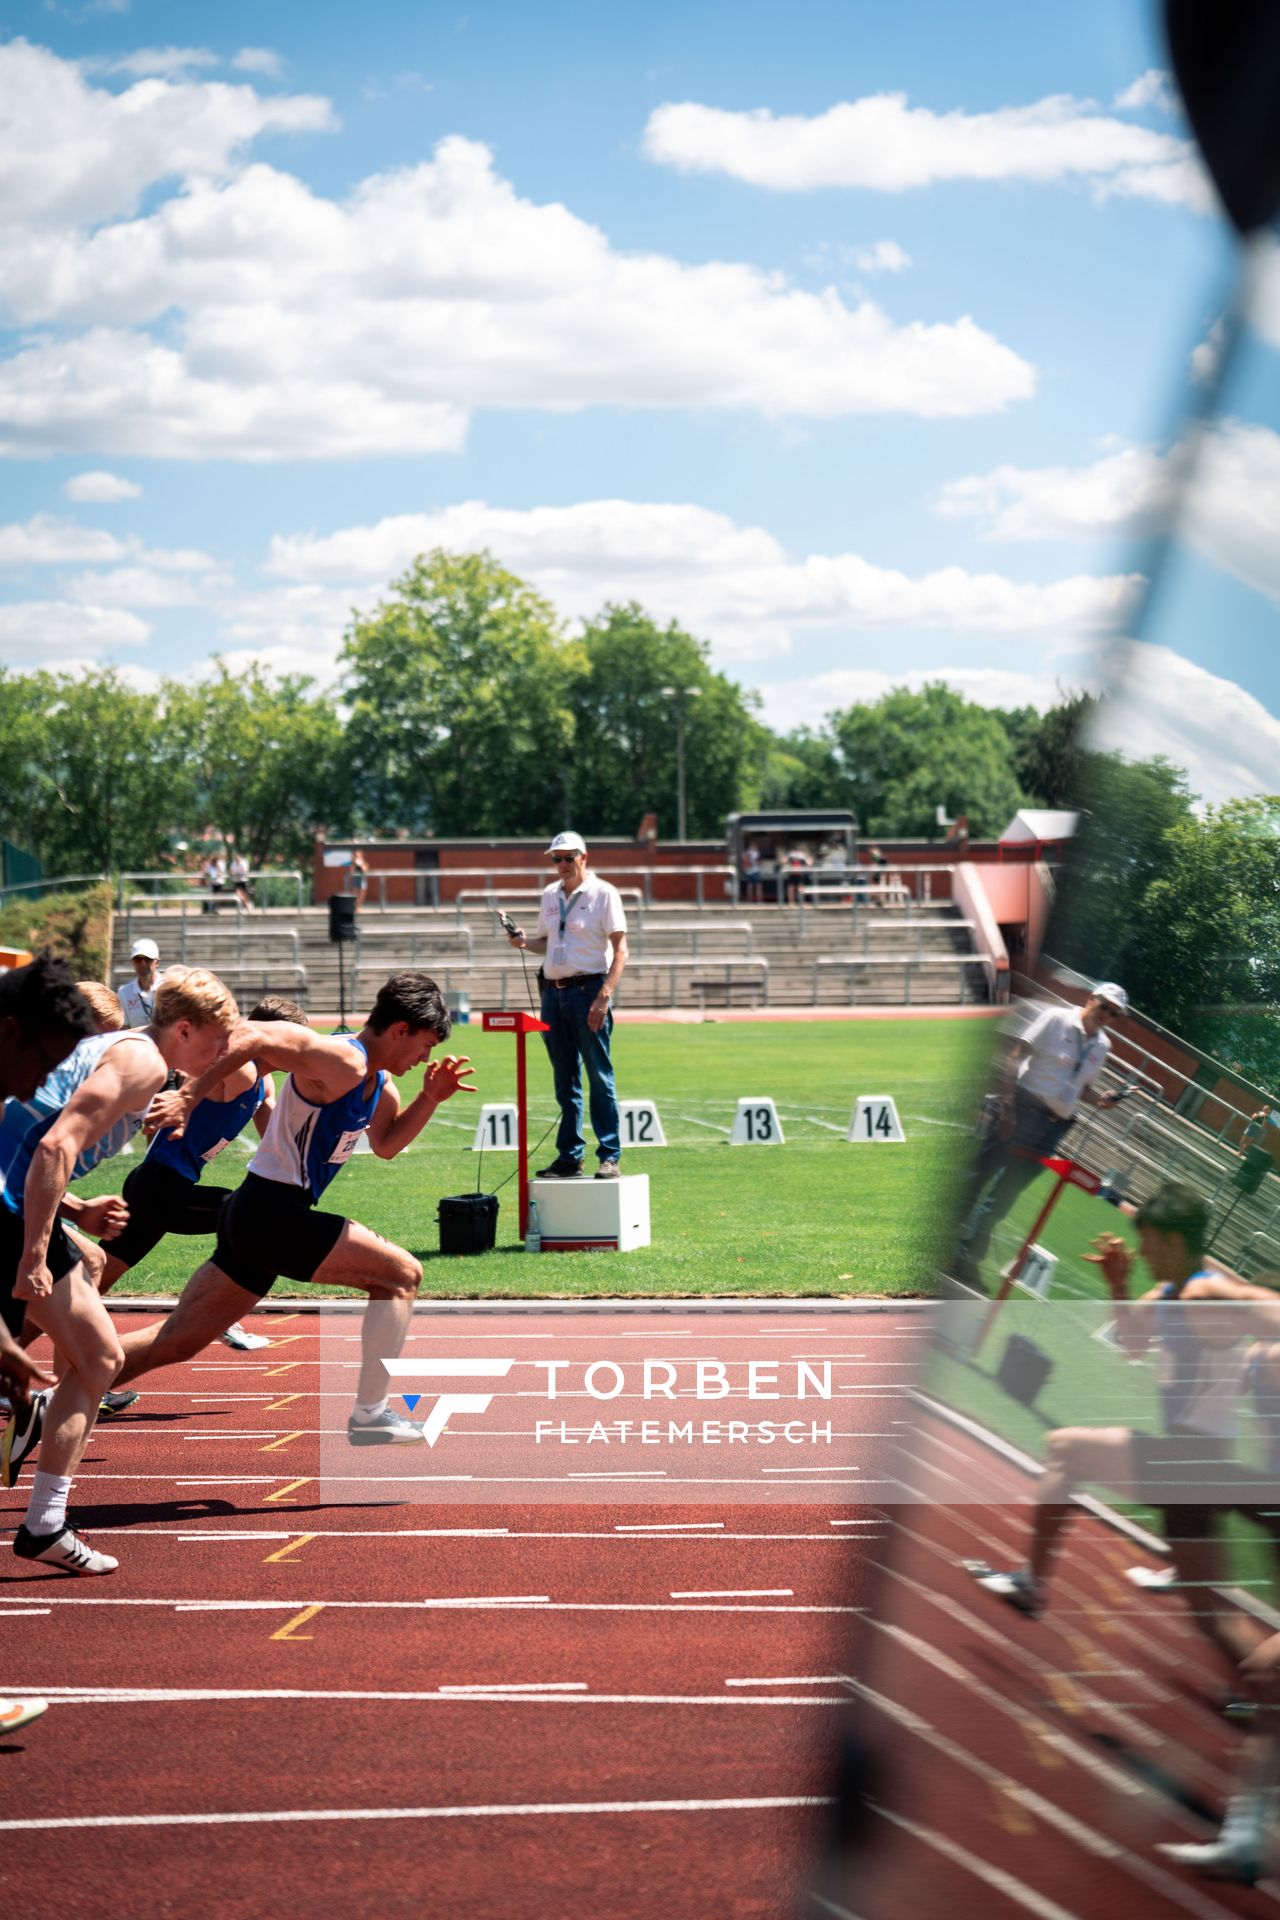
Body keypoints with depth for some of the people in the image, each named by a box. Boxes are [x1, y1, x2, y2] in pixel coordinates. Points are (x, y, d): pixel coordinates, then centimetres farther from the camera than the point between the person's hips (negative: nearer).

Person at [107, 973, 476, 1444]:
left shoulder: (379, 1082, 13)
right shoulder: (342, 1061, -17)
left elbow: (386, 1144, 28)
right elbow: (251, 1037, -23)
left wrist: (430, 1098, 14)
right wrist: (189, 1098, -24)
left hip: (251, 1214, 10)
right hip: (271, 1214, -10)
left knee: (176, 1341, 11)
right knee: (401, 1274, -6)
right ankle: (369, 1415, -5)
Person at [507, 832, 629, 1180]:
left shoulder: (603, 893, -4)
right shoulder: (549, 895, 14)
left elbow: (620, 948, -9)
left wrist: (604, 995, -18)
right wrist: (524, 942, 1)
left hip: (588, 990, -6)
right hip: (553, 991, 6)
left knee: (600, 1078, -6)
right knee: (565, 1081, 9)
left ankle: (609, 1156, -4)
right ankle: (569, 1156, 13)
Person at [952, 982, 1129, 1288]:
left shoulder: (1102, 1045, 14)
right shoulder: (1056, 1019, -4)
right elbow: (1015, 1056, -8)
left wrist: (1100, 1100, 1)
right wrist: (1007, 1104, -17)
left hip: (1053, 1126, 5)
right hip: (1023, 1110, -5)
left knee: (1004, 1194, 5)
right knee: (979, 1176, -8)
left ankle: (967, 1259, 10)